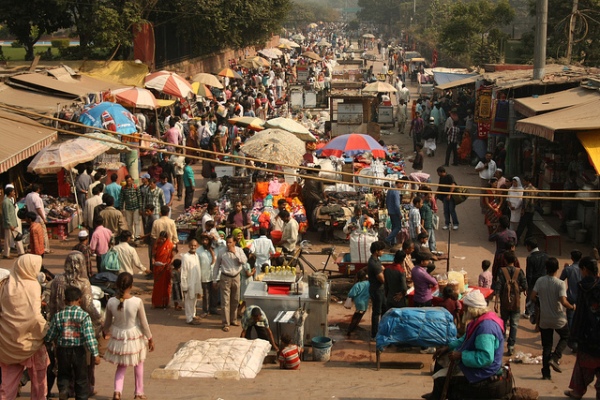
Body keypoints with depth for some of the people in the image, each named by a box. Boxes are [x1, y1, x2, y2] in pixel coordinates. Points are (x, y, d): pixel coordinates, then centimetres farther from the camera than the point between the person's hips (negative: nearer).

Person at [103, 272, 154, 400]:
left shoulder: (111, 302, -13)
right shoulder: (137, 302, -21)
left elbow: (108, 322, 1)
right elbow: (144, 323, -12)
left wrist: (105, 331, 23)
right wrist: (150, 339, 2)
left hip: (118, 337, 2)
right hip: (134, 336, -2)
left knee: (121, 367, 19)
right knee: (138, 364, 22)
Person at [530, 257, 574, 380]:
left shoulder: (540, 281, -6)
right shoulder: (560, 283, -17)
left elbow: (532, 297, -7)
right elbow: (563, 302, -24)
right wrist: (572, 307, -5)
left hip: (544, 320, 3)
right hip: (559, 319, -3)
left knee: (546, 346, 12)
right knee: (565, 337, 24)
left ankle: (546, 373, 11)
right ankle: (555, 358, 3)